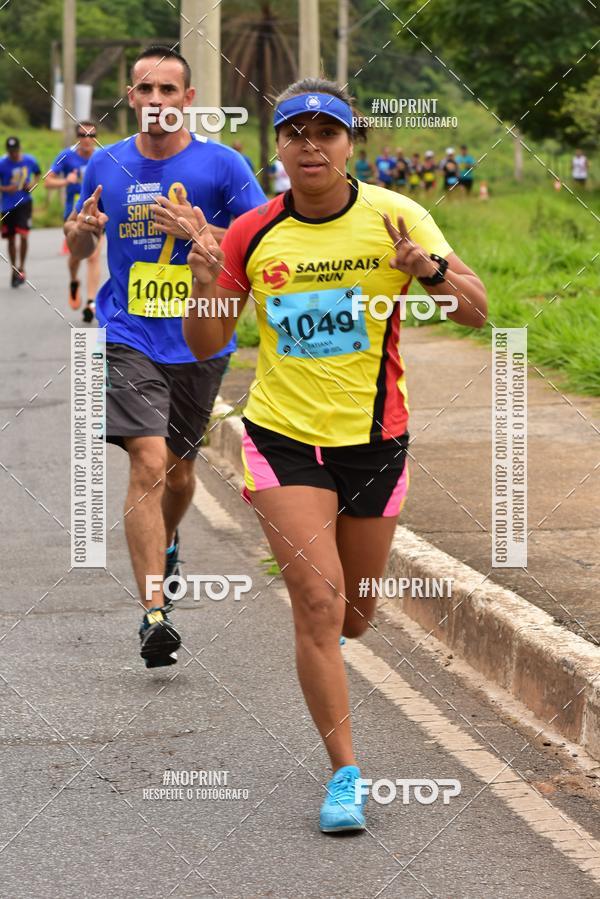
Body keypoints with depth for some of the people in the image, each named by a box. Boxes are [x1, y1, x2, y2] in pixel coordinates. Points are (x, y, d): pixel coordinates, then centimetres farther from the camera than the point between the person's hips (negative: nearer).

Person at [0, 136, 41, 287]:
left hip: (24, 203, 0)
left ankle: (21, 267, 1)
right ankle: (14, 270, 25)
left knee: (23, 235, -15)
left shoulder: (30, 160, -5)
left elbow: (38, 173, 15)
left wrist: (33, 184, -4)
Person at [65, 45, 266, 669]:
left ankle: (165, 545, 51)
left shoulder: (222, 165, -4)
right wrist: (82, 229, -8)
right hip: (128, 338, -1)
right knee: (149, 464, -18)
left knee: (178, 471, 17)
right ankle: (153, 613, -19)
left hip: (200, 343, 1)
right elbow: (77, 249, 17)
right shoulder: (105, 166, 4)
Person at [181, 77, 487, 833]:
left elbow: (476, 310, -11)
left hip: (373, 438, 1)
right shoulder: (252, 235, -5)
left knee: (353, 615, 15)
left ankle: (320, 657, 52)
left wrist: (429, 268, -31)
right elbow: (205, 345, 3)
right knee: (319, 604, -13)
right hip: (281, 436, -1)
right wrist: (206, 284, -18)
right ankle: (345, 773, -5)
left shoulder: (394, 218, -8)